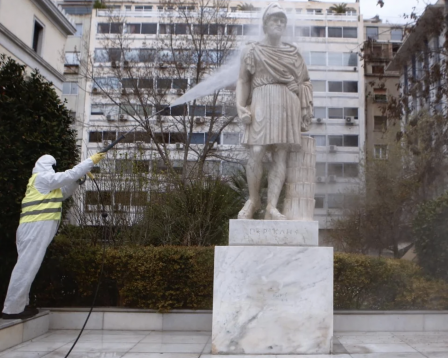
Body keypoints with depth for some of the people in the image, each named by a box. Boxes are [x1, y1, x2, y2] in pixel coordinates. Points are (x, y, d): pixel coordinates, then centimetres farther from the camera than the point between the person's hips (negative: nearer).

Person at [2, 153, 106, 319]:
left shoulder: (45, 183, 24)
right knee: (26, 266, -10)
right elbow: (69, 174, -10)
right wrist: (91, 161, -6)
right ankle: (12, 309, -8)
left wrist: (79, 178, 16)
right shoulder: (43, 177, -6)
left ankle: (18, 305, 16)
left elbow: (63, 193, 28)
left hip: (35, 229, 10)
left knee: (27, 266, 11)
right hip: (35, 228, -10)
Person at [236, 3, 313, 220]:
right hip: (262, 102, -2)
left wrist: (305, 109, 6)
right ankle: (253, 200, 1)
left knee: (281, 156, -10)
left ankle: (271, 207, -14)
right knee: (256, 153, -17)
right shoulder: (252, 51, 15)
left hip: (288, 104, 2)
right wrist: (241, 108, -5)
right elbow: (243, 81, 10)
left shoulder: (293, 53, 22)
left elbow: (304, 82, 19)